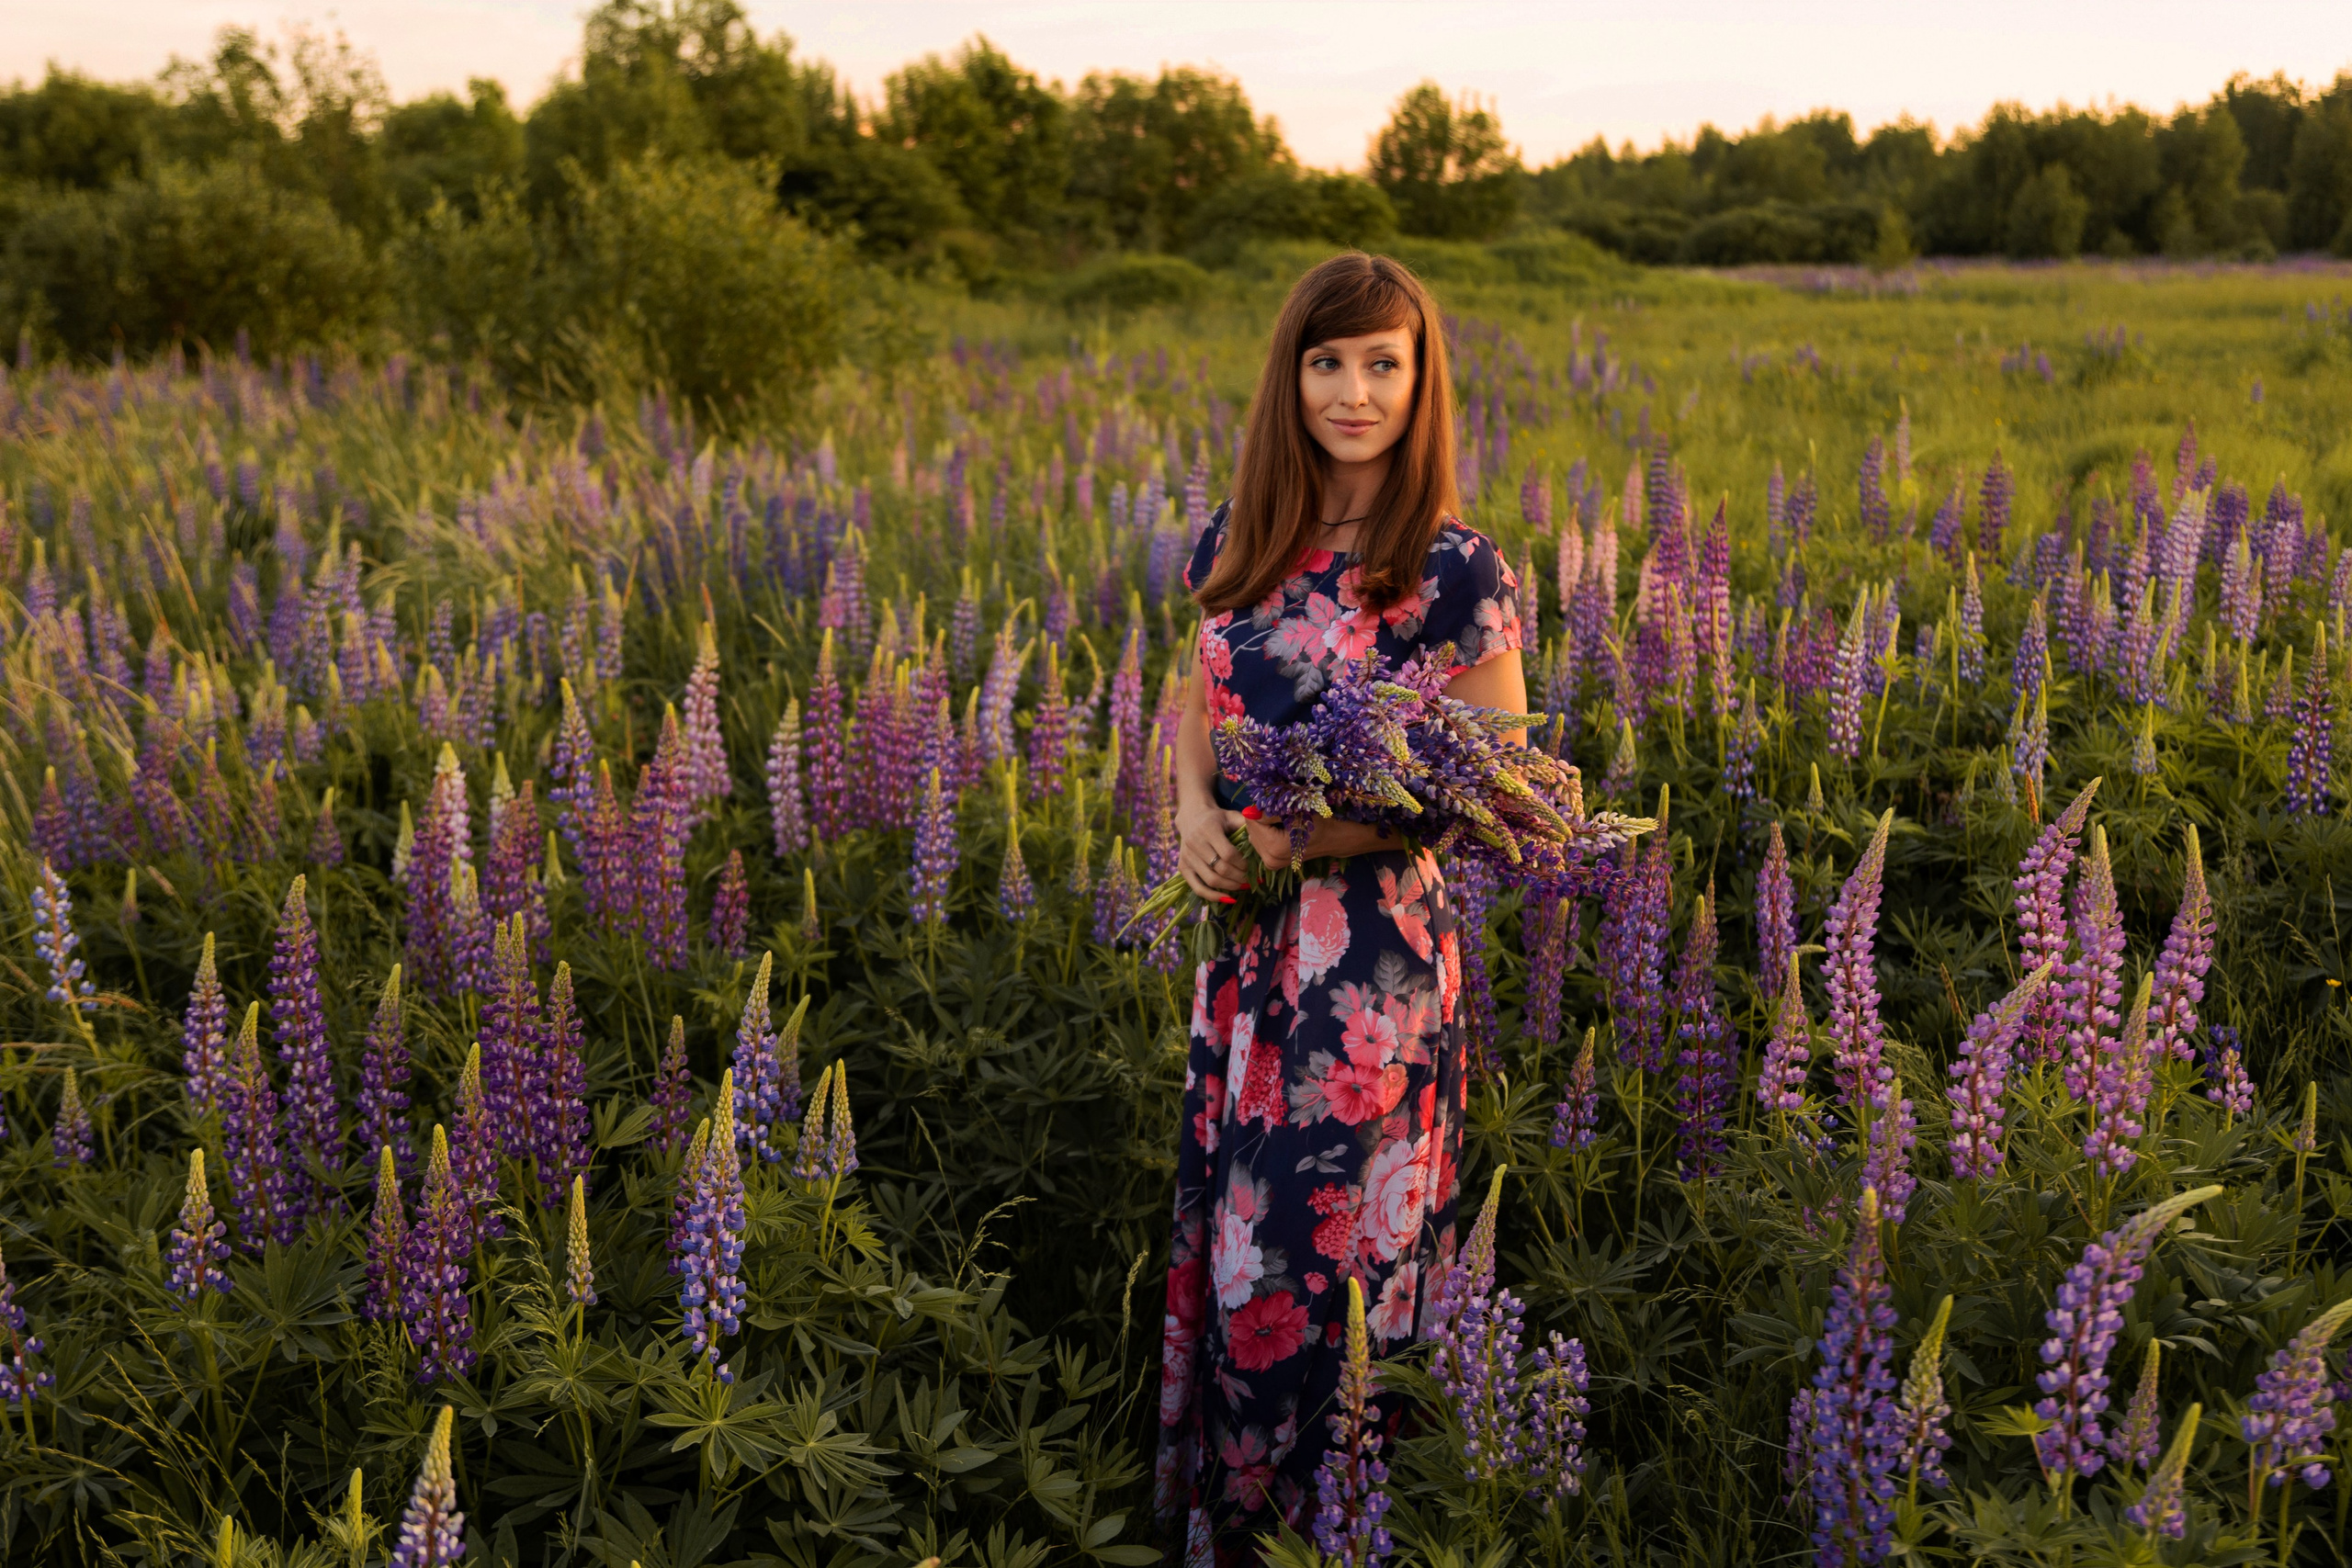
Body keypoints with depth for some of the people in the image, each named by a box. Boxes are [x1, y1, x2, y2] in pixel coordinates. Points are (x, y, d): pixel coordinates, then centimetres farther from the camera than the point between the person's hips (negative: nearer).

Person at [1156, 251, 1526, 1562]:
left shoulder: (1455, 571, -12)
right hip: (1243, 934, 6)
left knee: (1320, 1247, 4)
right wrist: (1195, 804, -7)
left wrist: (1307, 840, -18)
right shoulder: (1241, 543, 5)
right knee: (1229, 1225, 16)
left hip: (1372, 950, -6)